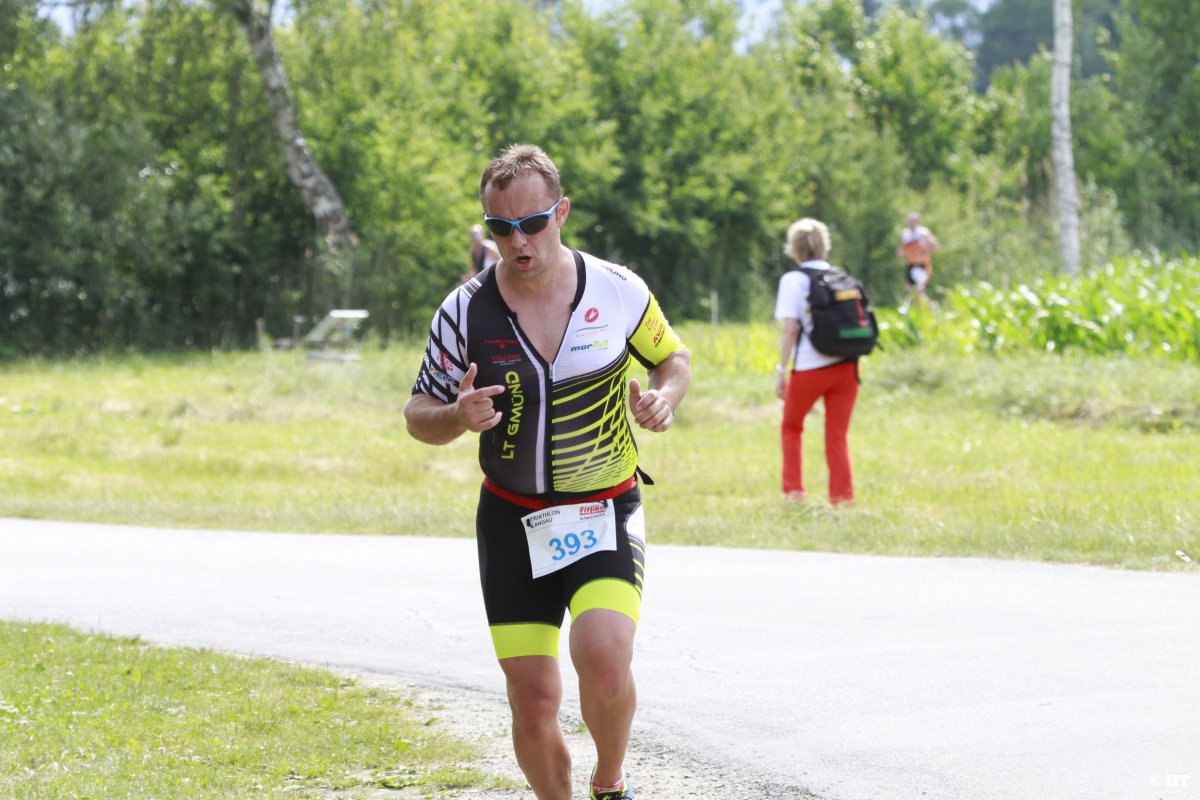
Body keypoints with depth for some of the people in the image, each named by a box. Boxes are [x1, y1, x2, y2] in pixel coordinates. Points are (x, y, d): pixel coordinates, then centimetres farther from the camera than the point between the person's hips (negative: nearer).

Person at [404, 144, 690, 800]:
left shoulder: (618, 291, -6)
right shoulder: (465, 311, -7)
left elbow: (673, 358, 12)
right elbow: (419, 416, 3)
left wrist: (664, 399, -10)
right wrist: (457, 417, -20)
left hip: (606, 513, -1)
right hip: (513, 521, 1)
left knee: (603, 658, -23)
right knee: (533, 700, -4)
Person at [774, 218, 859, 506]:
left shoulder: (794, 280, -4)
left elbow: (790, 329, -12)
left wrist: (782, 370, -9)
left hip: (809, 368, -3)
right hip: (845, 365, 3)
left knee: (791, 428, 18)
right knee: (838, 436, 8)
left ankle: (794, 490, 12)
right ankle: (843, 497, 1)